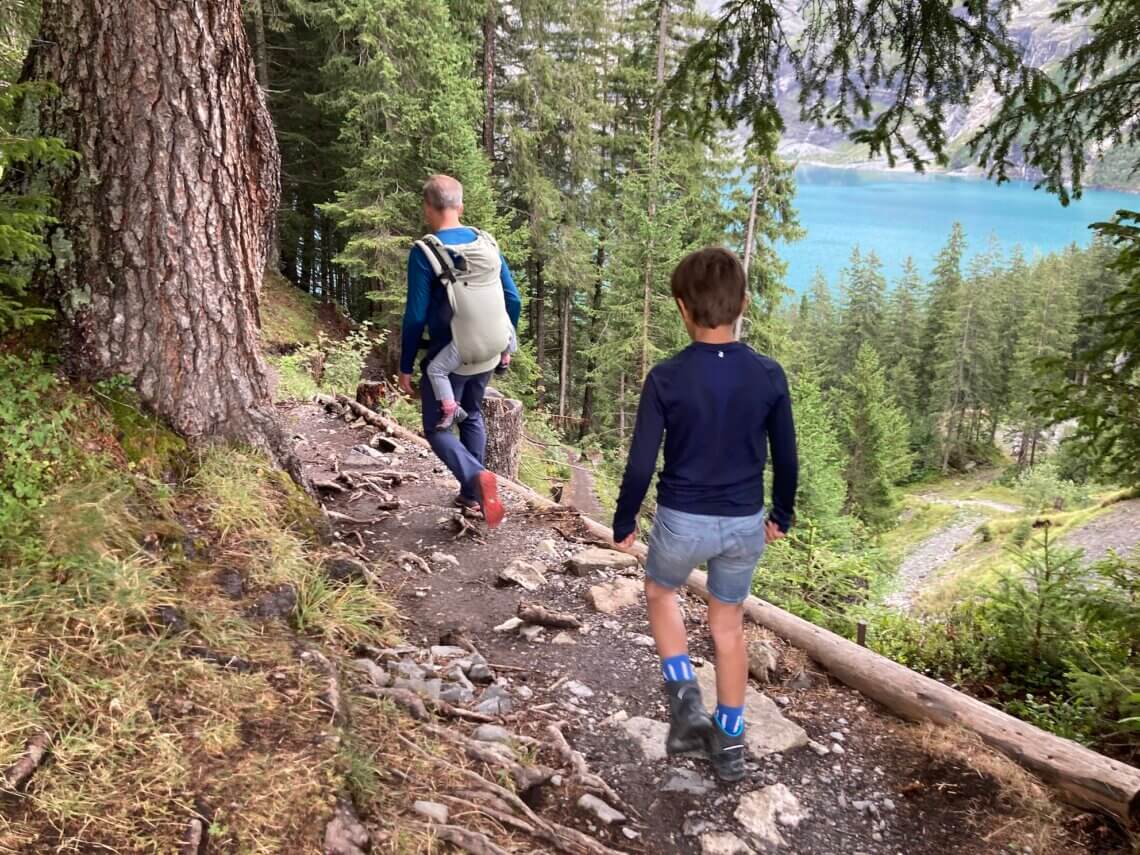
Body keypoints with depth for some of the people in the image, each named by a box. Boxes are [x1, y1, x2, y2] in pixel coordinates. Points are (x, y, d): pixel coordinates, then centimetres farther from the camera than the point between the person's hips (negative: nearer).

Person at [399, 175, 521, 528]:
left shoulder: (424, 252, -16)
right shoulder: (487, 243, 0)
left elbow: (415, 316, -15)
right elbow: (514, 301, 3)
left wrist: (406, 367, -6)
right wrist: (504, 345, 16)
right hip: (486, 356, 5)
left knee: (437, 428, 8)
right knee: (472, 416, 24)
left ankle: (476, 477, -17)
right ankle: (471, 494, 26)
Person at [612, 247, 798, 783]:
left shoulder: (666, 379, -16)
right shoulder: (769, 376, -8)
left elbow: (640, 465, -12)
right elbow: (786, 460, 1)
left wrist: (624, 524, 3)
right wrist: (781, 516, 17)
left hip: (682, 521, -2)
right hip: (745, 523, 3)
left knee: (660, 592, 27)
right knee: (729, 624, 20)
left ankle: (686, 698, 15)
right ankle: (730, 742, 29)